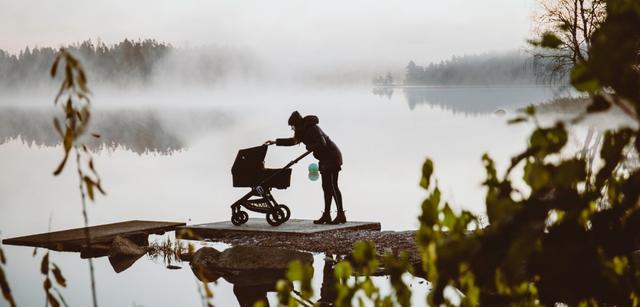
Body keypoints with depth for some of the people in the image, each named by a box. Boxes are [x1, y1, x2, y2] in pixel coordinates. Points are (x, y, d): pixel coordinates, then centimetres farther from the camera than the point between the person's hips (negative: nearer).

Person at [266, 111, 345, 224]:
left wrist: (309, 146, -13)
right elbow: (293, 141, 28)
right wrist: (276, 142, 26)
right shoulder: (304, 131, 15)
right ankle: (326, 216, 8)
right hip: (326, 159, 10)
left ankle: (341, 215, -14)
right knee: (326, 187, 8)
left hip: (331, 157, -10)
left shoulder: (312, 129, -17)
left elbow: (322, 143, -27)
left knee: (332, 186, -12)